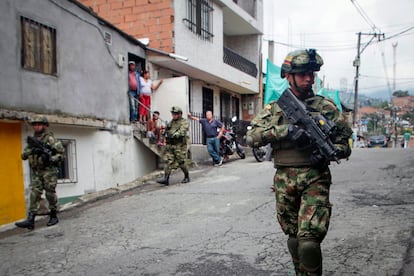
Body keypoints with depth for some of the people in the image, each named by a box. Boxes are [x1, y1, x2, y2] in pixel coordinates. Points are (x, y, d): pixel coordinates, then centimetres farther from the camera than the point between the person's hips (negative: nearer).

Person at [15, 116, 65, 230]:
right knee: (34, 194, -3)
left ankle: (54, 216, 14)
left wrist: (52, 159, -22)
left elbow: (61, 150, -9)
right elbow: (23, 155, 10)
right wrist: (32, 149, -9)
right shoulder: (32, 140, 14)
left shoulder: (49, 138, -3)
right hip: (36, 171, 5)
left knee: (50, 193, 0)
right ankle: (30, 220, -9)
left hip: (49, 170, -5)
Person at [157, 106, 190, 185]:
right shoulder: (171, 122, 18)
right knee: (168, 161, -4)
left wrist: (174, 135, -29)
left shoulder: (184, 122, -3)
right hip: (169, 145, 6)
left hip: (179, 145, -5)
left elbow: (182, 132, -18)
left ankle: (187, 177, 20)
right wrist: (166, 133, -2)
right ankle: (166, 179, -7)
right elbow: (166, 131, 20)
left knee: (181, 162, 1)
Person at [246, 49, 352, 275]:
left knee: (308, 242, -16)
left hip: (315, 179, -2)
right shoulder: (274, 108, 7)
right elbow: (251, 136, -6)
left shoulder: (326, 107, 4)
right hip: (284, 181, 2)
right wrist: (286, 130, -19)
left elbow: (345, 144, 7)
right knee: (293, 240, 14)